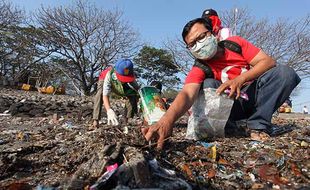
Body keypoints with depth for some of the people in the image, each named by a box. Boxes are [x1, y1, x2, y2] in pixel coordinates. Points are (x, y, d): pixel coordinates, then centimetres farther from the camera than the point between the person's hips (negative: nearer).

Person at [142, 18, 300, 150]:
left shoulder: (235, 42, -9)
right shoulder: (199, 69, -18)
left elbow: (269, 61, -14)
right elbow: (187, 93, -38)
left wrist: (240, 79, -33)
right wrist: (167, 119, -59)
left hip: (255, 96, 3)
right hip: (231, 105, -2)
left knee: (285, 72, -21)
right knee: (208, 84, -28)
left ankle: (258, 125, -20)